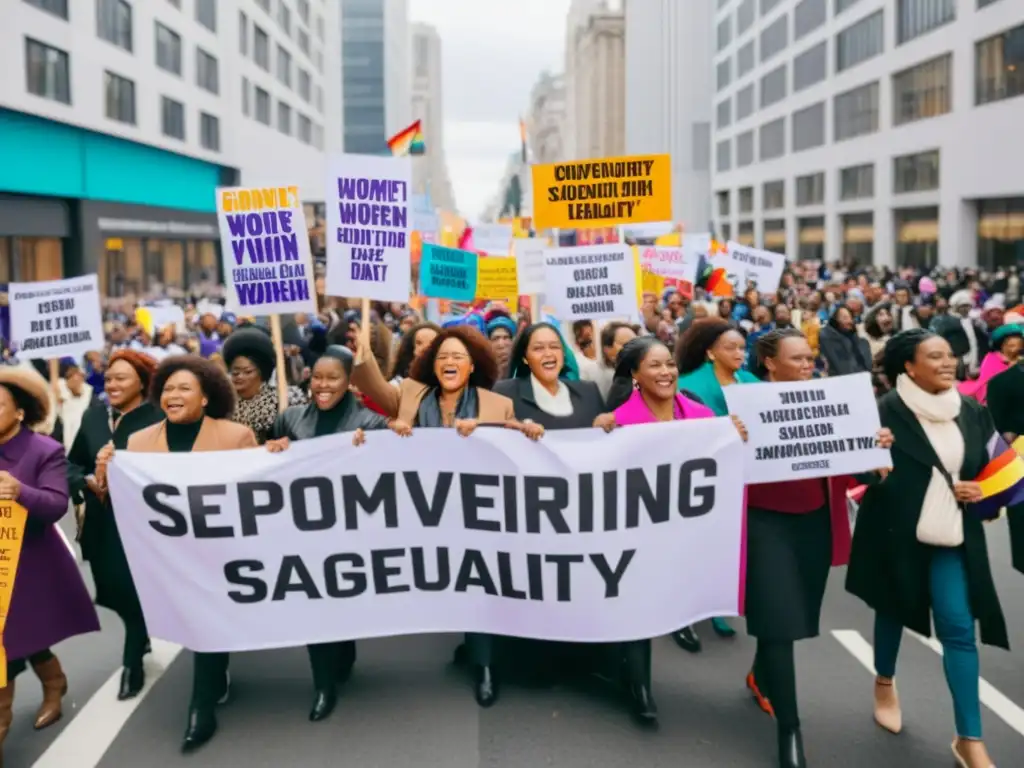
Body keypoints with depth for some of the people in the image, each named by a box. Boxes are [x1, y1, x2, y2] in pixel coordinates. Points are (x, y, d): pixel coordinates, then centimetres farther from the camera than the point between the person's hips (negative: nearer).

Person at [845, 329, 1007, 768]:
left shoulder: (971, 412, 4)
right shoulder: (886, 412, -11)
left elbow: (985, 468, 14)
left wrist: (979, 491, -5)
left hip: (952, 536, 3)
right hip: (896, 532, -3)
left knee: (959, 628, -3)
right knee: (893, 611, 16)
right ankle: (885, 684, 45)